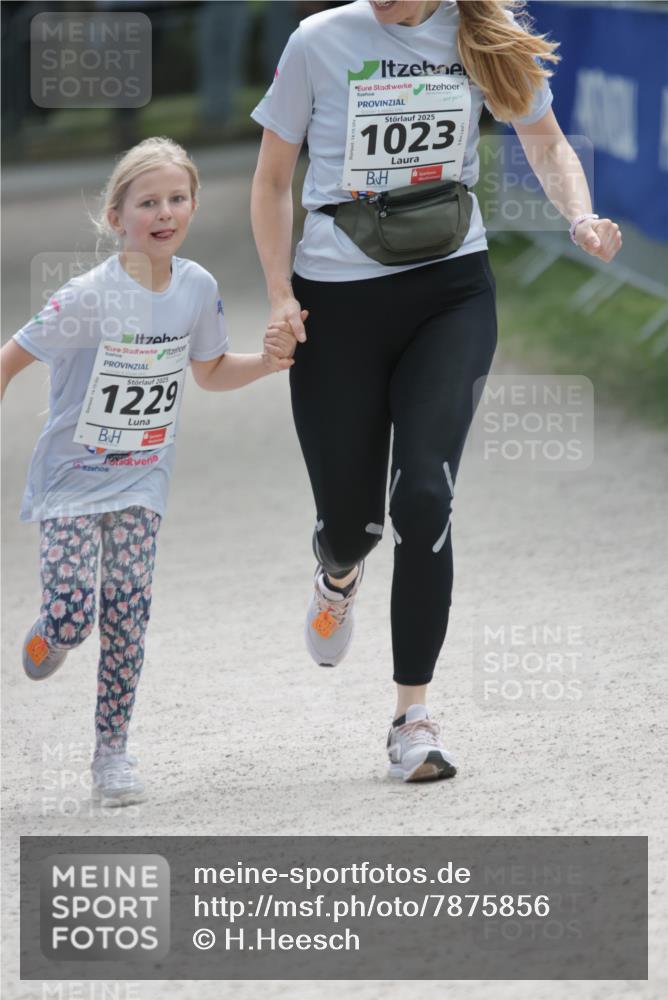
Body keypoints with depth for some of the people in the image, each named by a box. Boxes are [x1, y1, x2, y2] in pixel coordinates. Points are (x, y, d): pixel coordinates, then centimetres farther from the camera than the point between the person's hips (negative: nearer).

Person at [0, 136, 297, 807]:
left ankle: (112, 751, 7)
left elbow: (209, 372, 13)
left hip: (140, 481, 4)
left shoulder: (197, 288, -4)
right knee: (71, 616, -12)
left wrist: (268, 362, -4)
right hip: (72, 478, -4)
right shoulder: (90, 297, -20)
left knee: (127, 611, -4)